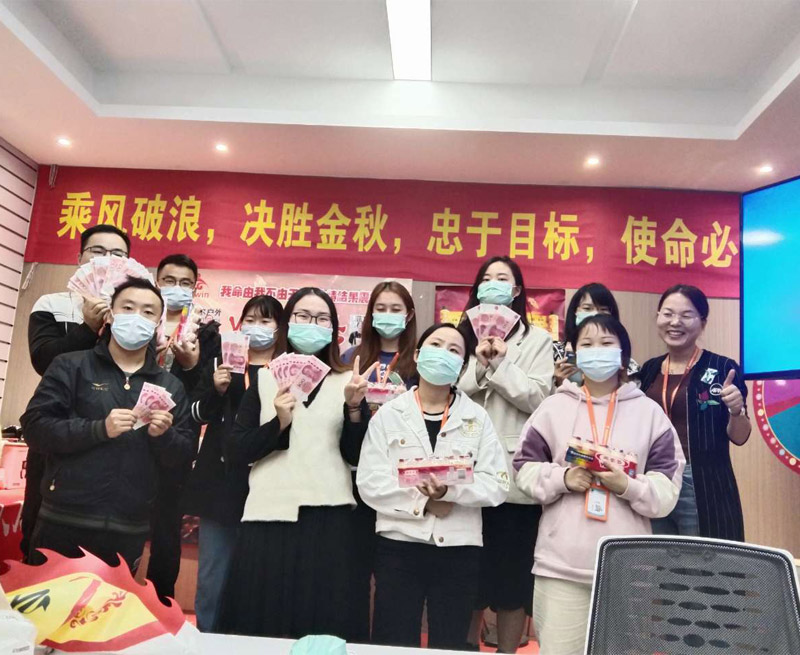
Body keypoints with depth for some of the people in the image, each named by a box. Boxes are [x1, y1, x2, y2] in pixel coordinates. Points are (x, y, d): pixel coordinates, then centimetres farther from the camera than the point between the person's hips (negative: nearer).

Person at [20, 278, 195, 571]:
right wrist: (99, 428, -19)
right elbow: (35, 425, -7)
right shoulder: (71, 366, 2)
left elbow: (184, 455, 8)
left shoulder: (170, 386, 9)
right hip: (63, 521, -2)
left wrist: (163, 435, -13)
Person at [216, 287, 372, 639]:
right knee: (258, 622, 6)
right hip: (268, 515, 0)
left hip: (327, 517, 0)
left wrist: (354, 407, -14)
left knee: (320, 624, 6)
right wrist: (279, 424, -14)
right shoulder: (265, 379, 7)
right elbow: (236, 452, 0)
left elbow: (355, 456, 0)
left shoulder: (347, 382, 6)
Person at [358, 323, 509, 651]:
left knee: (450, 646, 12)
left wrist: (451, 490, -21)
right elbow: (370, 483, -6)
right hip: (399, 547, 0)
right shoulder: (388, 414, 3)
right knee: (394, 645, 8)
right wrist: (422, 503, -14)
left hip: (459, 550, 1)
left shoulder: (477, 418, 5)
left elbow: (497, 485, -6)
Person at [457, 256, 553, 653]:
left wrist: (502, 364, -14)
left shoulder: (537, 340, 4)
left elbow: (538, 398, -6)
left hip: (516, 472, -2)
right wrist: (479, 367, -13)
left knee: (513, 569, 6)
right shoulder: (466, 336, 12)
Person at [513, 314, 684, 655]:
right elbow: (524, 469, 5)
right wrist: (562, 478, -12)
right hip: (561, 564, 0)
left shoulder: (649, 411, 6)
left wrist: (629, 486, -16)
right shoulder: (553, 407, 5)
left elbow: (667, 489, 2)